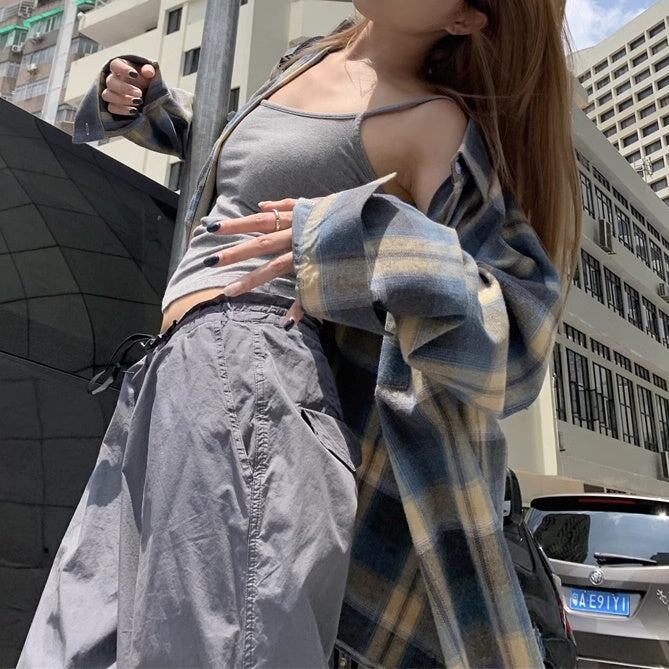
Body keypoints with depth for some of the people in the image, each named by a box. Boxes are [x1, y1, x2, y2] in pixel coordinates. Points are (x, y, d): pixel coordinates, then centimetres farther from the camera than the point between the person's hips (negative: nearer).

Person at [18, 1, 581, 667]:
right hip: (162, 378, 8)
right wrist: (139, 103, 28)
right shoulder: (308, 57, 22)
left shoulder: (435, 122, -2)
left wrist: (374, 243, -23)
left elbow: (517, 329, -9)